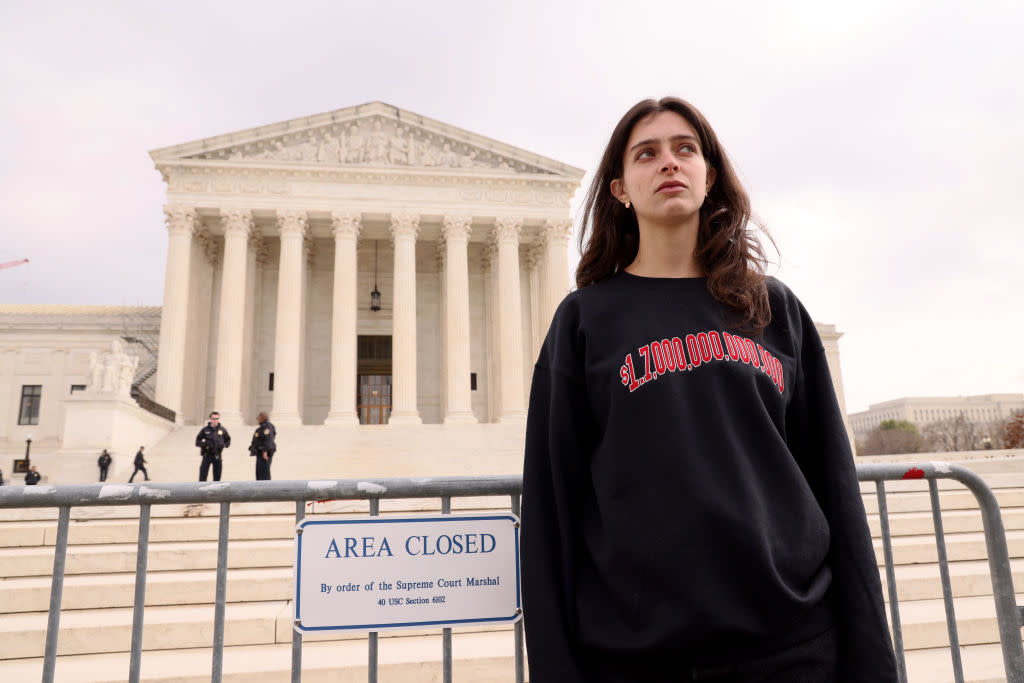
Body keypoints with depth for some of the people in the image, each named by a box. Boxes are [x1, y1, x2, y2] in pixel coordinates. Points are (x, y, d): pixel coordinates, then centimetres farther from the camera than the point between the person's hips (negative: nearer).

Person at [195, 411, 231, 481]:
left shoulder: (222, 430, 5)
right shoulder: (205, 430, -1)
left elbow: (228, 440, 15)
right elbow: (197, 442, 2)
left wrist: (224, 445, -5)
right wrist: (205, 444, -16)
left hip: (217, 456, 2)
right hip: (207, 455, -2)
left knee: (217, 477, 7)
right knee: (203, 476, -5)